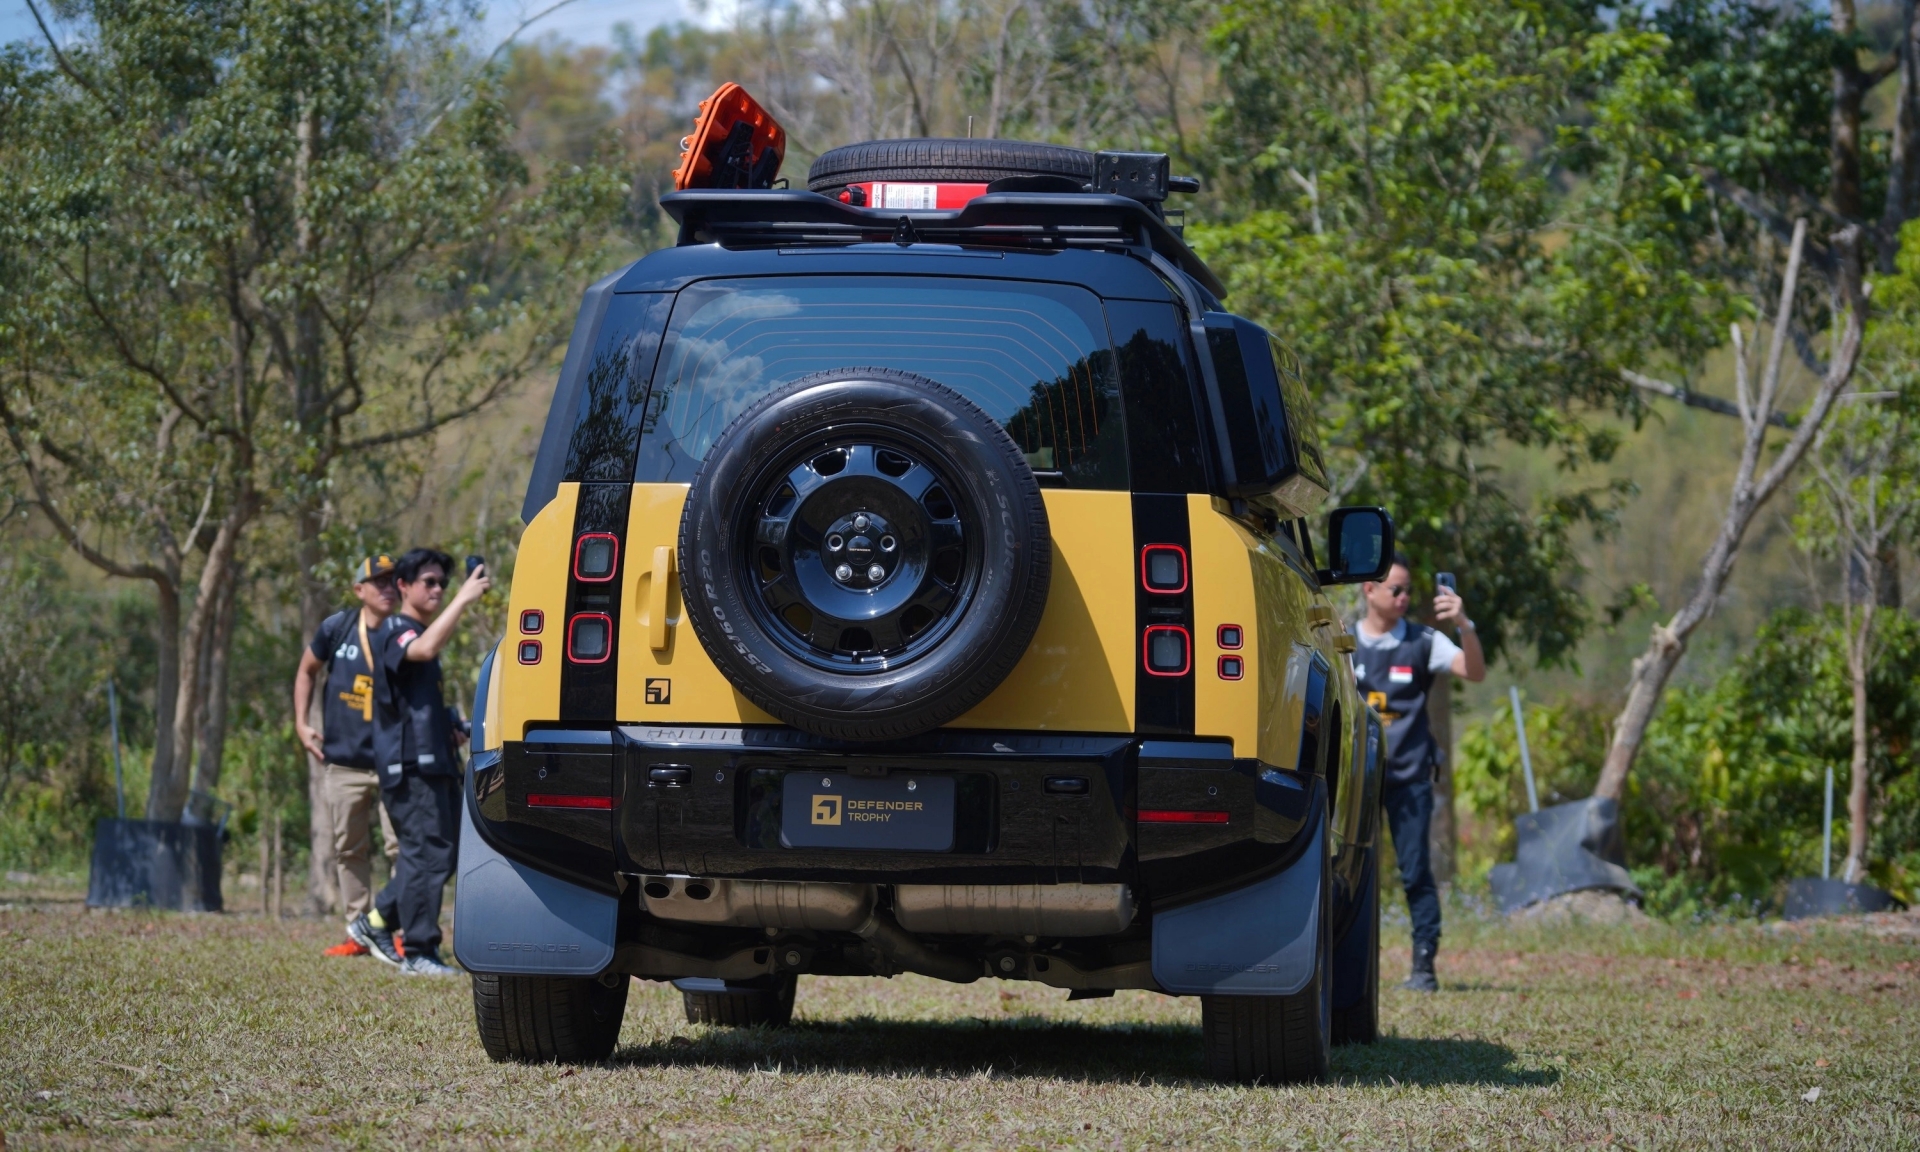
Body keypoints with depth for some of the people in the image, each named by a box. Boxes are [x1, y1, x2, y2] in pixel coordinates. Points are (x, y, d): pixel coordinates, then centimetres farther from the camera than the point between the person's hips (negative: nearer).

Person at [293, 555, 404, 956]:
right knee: (349, 850, 7)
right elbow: (307, 671, 16)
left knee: (402, 847, -8)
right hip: (344, 765, 2)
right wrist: (302, 724, 8)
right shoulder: (337, 629, 0)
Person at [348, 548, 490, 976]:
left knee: (444, 854, 10)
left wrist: (450, 728, 17)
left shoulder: (419, 632, 23)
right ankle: (419, 952, -6)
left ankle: (376, 922, 20)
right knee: (427, 853, -10)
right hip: (409, 763, -10)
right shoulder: (394, 632, -7)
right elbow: (424, 650, -32)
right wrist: (464, 600, -33)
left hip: (436, 761, 10)